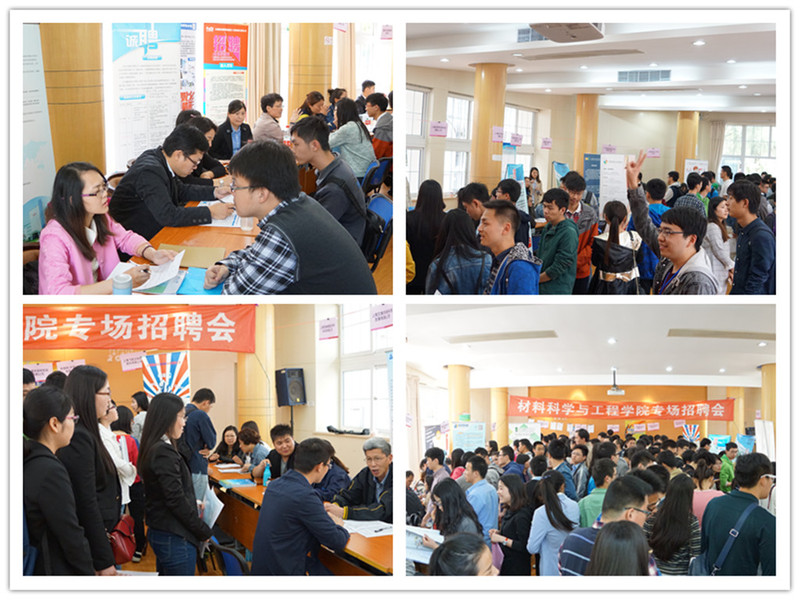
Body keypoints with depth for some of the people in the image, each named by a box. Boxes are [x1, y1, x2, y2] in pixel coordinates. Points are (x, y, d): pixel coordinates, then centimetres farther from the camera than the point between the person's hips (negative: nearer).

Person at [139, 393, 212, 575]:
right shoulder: (164, 453, -18)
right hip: (175, 538, -10)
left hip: (158, 532, 10)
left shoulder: (152, 449, 12)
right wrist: (204, 531, -11)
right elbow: (176, 500, -19)